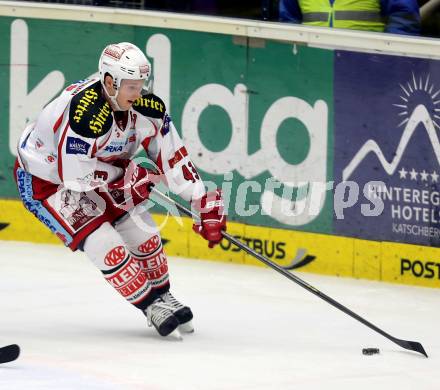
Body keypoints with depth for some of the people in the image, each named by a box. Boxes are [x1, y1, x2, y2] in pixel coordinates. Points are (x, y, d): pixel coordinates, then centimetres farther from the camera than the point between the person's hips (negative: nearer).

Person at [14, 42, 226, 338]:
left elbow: (173, 158, -9)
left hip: (98, 173, 7)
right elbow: (76, 175, -32)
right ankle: (152, 306, -3)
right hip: (46, 180, -7)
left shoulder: (145, 106, -15)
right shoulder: (84, 113, -37)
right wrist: (128, 176, -20)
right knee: (103, 242, -16)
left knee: (143, 233, 2)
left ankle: (162, 295, 22)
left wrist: (207, 206, -12)